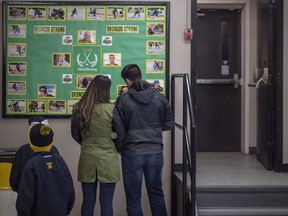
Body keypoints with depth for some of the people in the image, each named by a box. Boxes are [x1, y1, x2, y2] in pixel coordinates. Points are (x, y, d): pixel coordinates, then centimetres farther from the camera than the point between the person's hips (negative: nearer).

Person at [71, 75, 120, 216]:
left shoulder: (79, 108, -3)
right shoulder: (111, 109, -14)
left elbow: (75, 134, 8)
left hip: (87, 158, 3)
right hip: (108, 159, -3)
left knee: (88, 201, 12)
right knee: (106, 202, 5)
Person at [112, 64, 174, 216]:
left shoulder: (123, 100, -9)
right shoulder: (160, 98, -1)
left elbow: (118, 129, -11)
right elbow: (169, 124, 6)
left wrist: (119, 148, 6)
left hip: (132, 154, -3)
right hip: (155, 152, 3)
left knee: (133, 199, 8)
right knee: (156, 194, 18)